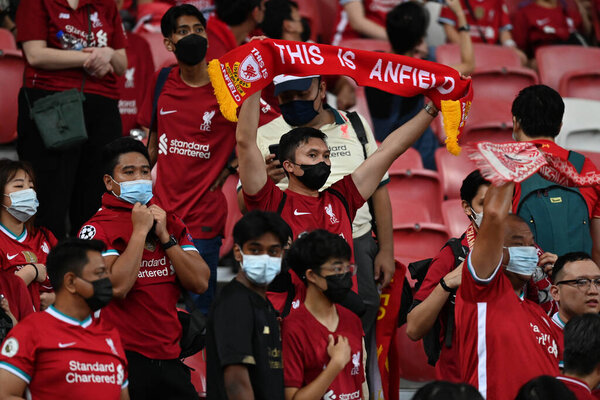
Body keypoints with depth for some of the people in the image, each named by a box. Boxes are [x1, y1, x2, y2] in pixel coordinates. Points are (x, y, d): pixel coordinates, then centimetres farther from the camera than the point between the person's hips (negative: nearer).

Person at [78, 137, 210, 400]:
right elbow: (117, 286, -20)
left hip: (169, 358, 6)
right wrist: (140, 230, -13)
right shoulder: (97, 229, -6)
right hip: (125, 357, -6)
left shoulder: (170, 223, 13)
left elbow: (200, 283, 4)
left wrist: (164, 236, -4)